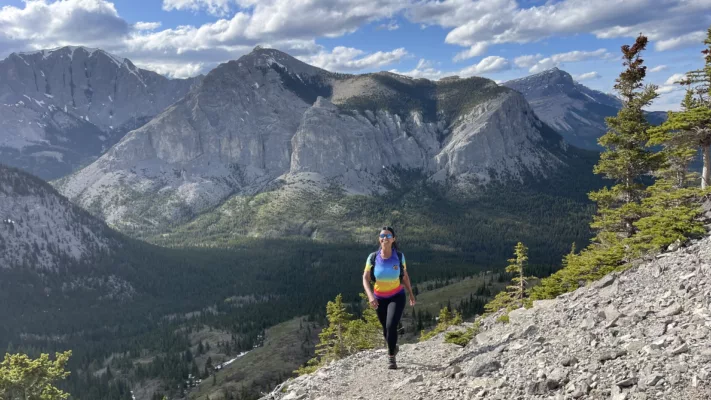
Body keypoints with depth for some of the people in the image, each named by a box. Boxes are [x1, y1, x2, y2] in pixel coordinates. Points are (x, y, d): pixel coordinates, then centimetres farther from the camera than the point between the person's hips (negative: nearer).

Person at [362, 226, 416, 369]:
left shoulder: (399, 256, -11)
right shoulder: (373, 258, -13)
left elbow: (405, 276, 3)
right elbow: (365, 279, -13)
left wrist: (411, 294, 9)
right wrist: (370, 296, -28)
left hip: (397, 296, -1)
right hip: (379, 298, 2)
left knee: (391, 326, -20)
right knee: (386, 329, 14)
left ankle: (391, 357, 0)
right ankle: (393, 347, 47)